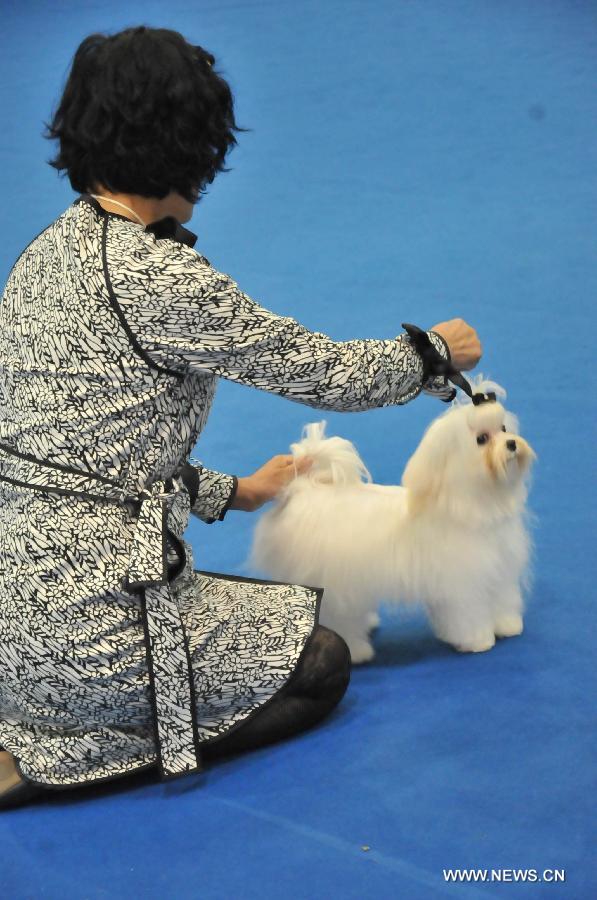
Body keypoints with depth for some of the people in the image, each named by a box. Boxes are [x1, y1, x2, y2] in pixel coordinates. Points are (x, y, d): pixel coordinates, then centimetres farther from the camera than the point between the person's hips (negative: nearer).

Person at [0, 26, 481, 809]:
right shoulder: (151, 273, -19)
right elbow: (317, 370, -9)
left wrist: (231, 493, 24)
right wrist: (434, 354, 10)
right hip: (86, 607, -9)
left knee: (289, 616, 26)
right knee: (320, 664, 12)